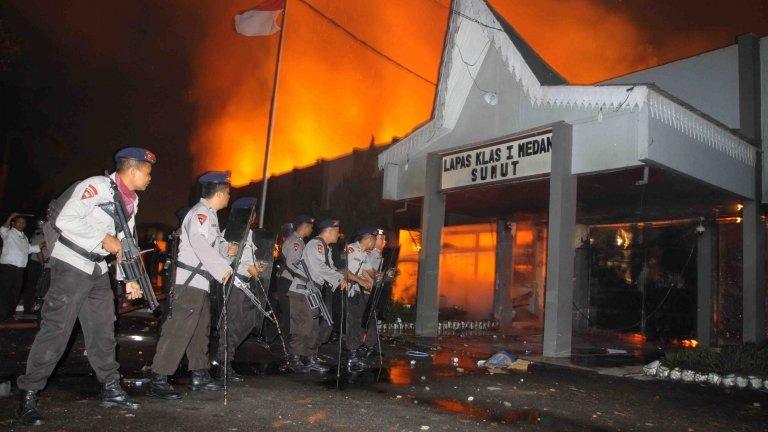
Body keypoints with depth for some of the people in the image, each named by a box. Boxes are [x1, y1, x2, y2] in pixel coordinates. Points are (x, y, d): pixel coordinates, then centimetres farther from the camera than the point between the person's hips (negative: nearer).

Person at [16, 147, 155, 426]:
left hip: (98, 270, 8)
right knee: (56, 329, -6)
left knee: (103, 330, 11)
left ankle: (111, 389, 20)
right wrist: (103, 239, -20)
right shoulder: (97, 186, -16)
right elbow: (65, 220, -24)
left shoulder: (132, 201, 11)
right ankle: (28, 397, 6)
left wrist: (130, 279, 10)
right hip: (71, 266, -8)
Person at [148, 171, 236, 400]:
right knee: (178, 329, -11)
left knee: (201, 328, 15)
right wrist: (223, 269, -25)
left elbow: (215, 241, 24)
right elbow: (199, 244, -27)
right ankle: (158, 381, -7)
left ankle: (200, 375, 25)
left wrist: (226, 249, 2)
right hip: (188, 281, -11)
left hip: (200, 282, 11)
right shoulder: (200, 213, -13)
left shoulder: (210, 214, 19)